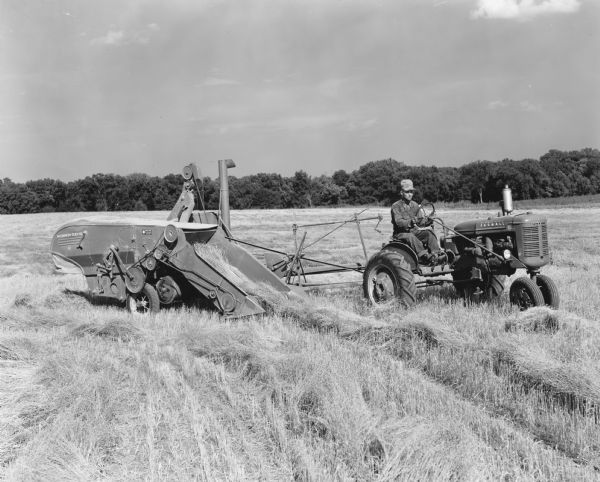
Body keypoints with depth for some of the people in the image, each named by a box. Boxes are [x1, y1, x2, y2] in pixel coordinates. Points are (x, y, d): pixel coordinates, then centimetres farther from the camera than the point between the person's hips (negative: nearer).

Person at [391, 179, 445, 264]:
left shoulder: (415, 205, 14)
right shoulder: (396, 206, -4)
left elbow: (421, 219, 4)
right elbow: (398, 221, -19)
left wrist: (427, 220, -21)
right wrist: (410, 222, -39)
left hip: (414, 231, 5)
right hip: (401, 234, -5)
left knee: (429, 232, -22)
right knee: (410, 237, -38)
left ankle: (436, 253, -35)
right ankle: (425, 256, -49)